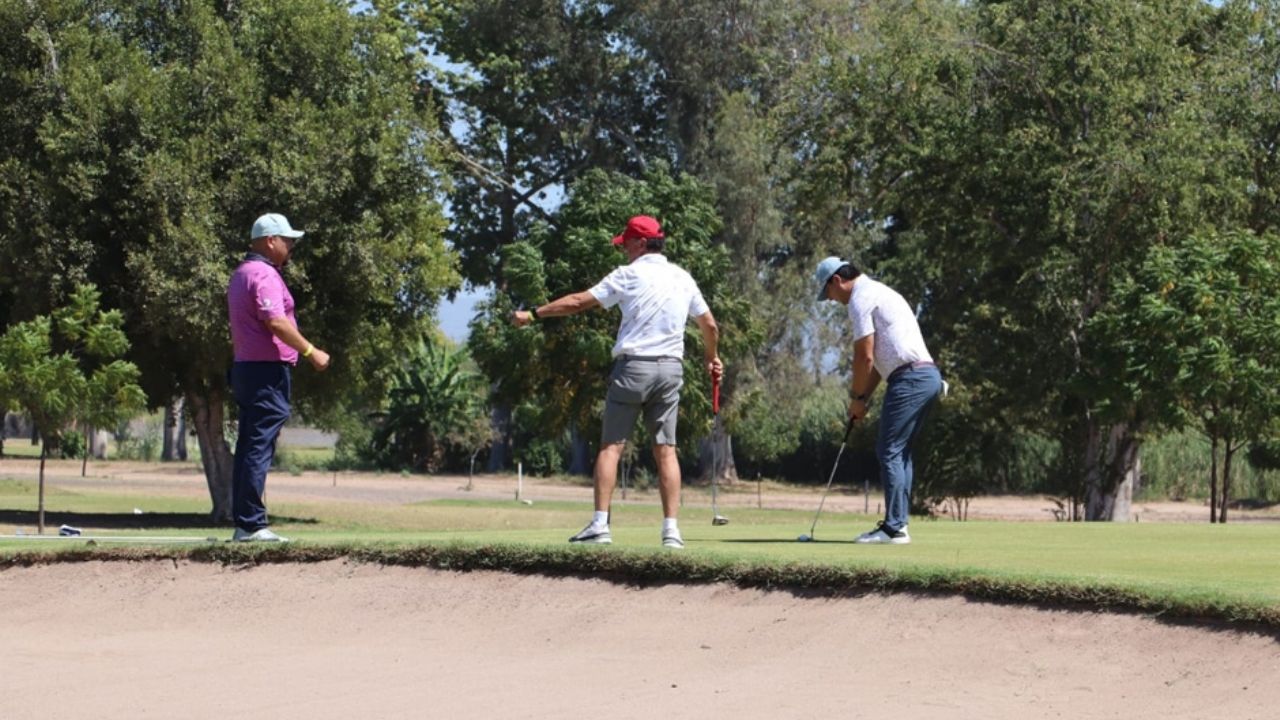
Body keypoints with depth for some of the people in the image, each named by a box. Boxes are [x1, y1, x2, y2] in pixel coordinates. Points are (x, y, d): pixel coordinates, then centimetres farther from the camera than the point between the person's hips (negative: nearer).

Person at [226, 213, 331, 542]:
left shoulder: (241, 275, 20)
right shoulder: (264, 275, -13)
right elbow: (276, 322, -23)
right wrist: (311, 352, -16)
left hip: (245, 368, 10)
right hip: (268, 370, -10)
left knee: (249, 449, 10)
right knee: (259, 449, -11)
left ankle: (243, 524, 10)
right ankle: (252, 524, -14)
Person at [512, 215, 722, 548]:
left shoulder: (629, 275, -3)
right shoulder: (683, 279, 10)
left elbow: (578, 302, -4)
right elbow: (710, 325, 16)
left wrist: (534, 314, 4)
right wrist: (712, 359, 34)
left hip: (634, 365, -4)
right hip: (671, 368, 4)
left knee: (611, 446, -1)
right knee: (666, 449, 4)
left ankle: (600, 524, -9)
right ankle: (671, 528, -4)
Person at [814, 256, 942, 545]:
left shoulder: (861, 299, -7)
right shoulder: (878, 293, 25)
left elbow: (865, 357, -10)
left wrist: (857, 398, 2)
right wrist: (864, 397, 20)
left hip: (910, 379, -10)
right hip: (928, 376, 10)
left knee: (890, 452, -8)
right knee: (900, 452, 13)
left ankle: (894, 528, -10)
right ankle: (897, 524, 12)